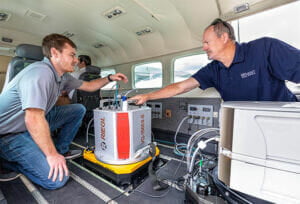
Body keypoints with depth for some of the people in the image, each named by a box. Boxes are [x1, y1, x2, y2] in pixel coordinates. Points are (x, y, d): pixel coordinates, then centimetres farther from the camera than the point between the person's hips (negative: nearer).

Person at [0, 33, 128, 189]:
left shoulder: (63, 76, 0)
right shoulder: (40, 73, -28)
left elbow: (88, 86, 13)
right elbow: (33, 119, -33)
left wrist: (109, 78, 4)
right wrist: (51, 155, -25)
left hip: (36, 122, 9)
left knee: (78, 110, 2)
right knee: (57, 179, -18)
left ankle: (61, 150, 9)